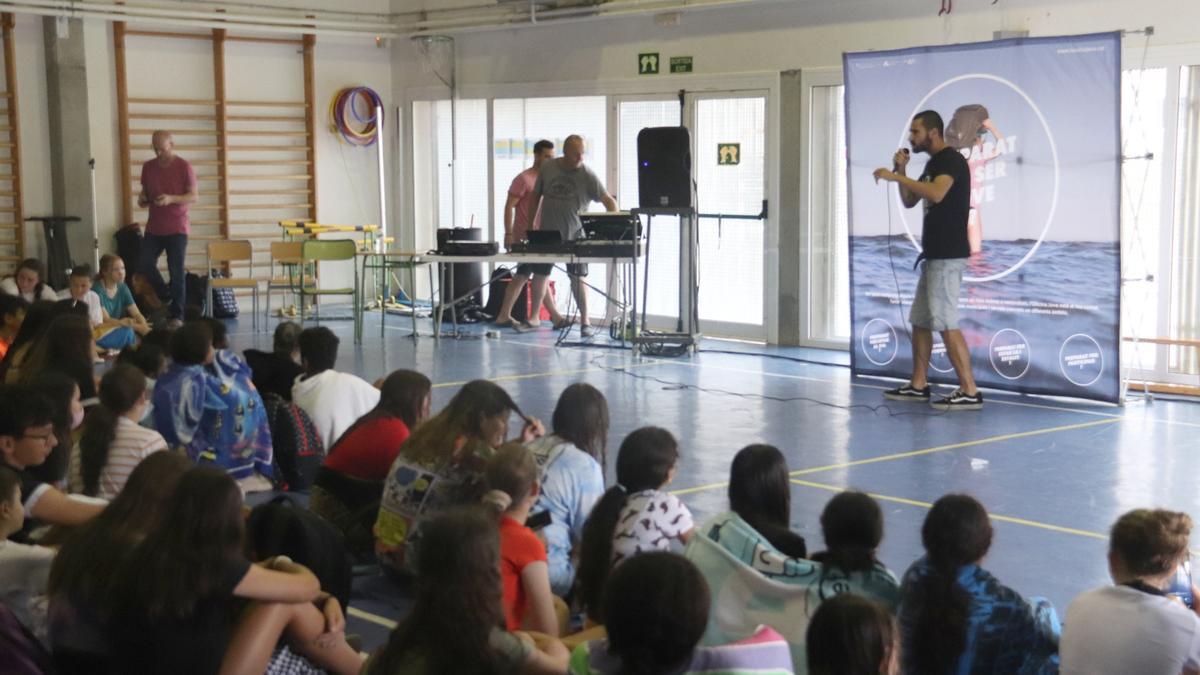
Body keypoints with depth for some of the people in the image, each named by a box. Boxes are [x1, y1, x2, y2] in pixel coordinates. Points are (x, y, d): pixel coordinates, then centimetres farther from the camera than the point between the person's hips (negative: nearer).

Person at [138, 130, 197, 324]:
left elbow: (194, 195, -6)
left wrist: (171, 199, -22)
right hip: (153, 227, 4)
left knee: (176, 272, -4)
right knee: (145, 264, -6)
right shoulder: (148, 167, 8)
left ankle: (177, 315, 3)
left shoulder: (184, 166, -6)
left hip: (177, 228, -4)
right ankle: (166, 299, 16)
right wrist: (143, 198, -4)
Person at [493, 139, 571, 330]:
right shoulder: (524, 179, -11)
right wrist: (508, 234, -18)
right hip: (526, 237, -8)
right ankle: (555, 316, 0)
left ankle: (504, 316, 15)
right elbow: (509, 206, -12)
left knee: (521, 277, 10)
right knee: (541, 275, -5)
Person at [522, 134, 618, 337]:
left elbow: (608, 200, -16)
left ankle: (585, 321, 7)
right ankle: (533, 318, 21)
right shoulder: (547, 168, -2)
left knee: (577, 277, -1)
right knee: (539, 274, 7)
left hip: (574, 235, -2)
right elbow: (536, 197, 9)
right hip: (546, 233, 3)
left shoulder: (587, 175, -10)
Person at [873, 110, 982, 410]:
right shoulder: (932, 163, 18)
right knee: (920, 320, 14)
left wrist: (895, 176, -25)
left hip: (948, 255, -10)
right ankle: (918, 385, 22)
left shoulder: (951, 160, -13)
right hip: (934, 254, 10)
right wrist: (901, 172, 6)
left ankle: (970, 391, -12)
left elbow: (937, 194, -31)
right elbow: (909, 201, 21)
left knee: (946, 323, -12)